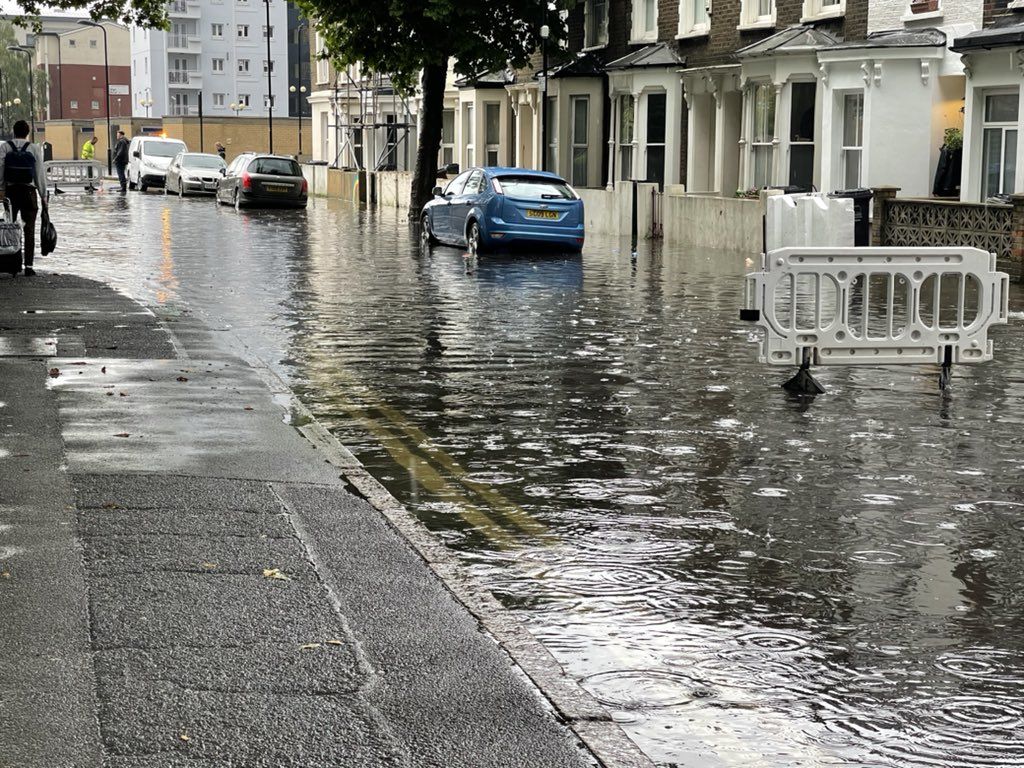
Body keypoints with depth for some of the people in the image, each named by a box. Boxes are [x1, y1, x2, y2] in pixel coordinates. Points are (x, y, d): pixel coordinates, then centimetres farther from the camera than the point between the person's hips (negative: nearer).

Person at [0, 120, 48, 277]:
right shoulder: (34, 149, -3)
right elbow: (40, 174, -2)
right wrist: (43, 196, 3)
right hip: (28, 192, -1)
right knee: (29, 230, 3)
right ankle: (28, 265, 0)